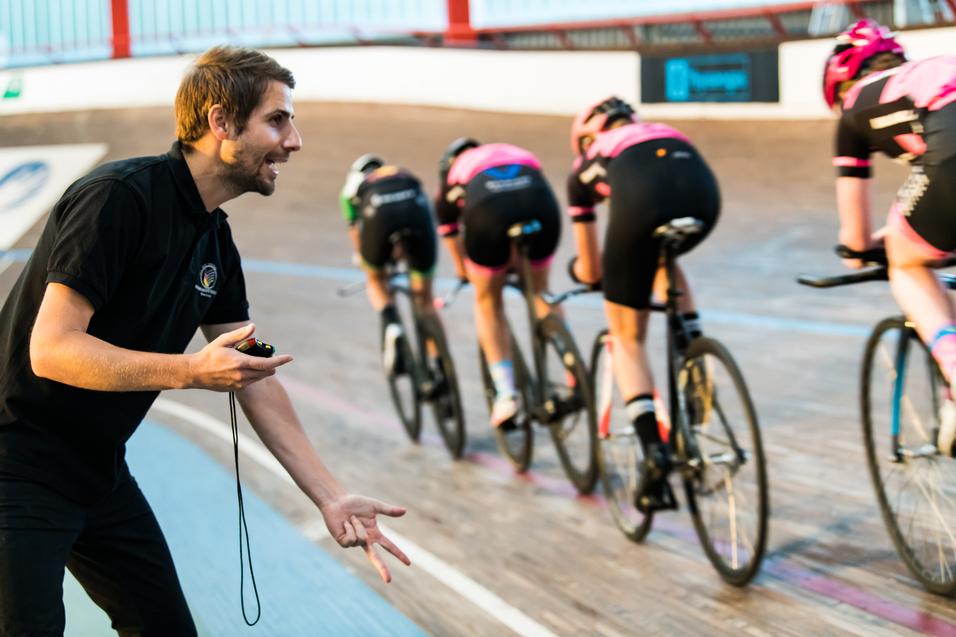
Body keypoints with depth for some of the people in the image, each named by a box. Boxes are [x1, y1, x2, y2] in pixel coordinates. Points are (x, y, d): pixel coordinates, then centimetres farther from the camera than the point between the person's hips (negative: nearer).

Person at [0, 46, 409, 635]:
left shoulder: (216, 240, 7)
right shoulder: (120, 197, -20)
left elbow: (252, 377, 8)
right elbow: (51, 350, -26)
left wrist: (332, 498, 2)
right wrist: (193, 372, -34)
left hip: (100, 474, 9)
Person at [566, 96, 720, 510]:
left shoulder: (587, 164, 34)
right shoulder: (665, 134, 41)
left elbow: (590, 271, 39)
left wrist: (578, 270, 63)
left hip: (641, 200, -3)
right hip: (703, 195, 3)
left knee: (627, 338, 14)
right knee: (661, 257, 39)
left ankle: (653, 453, -1)